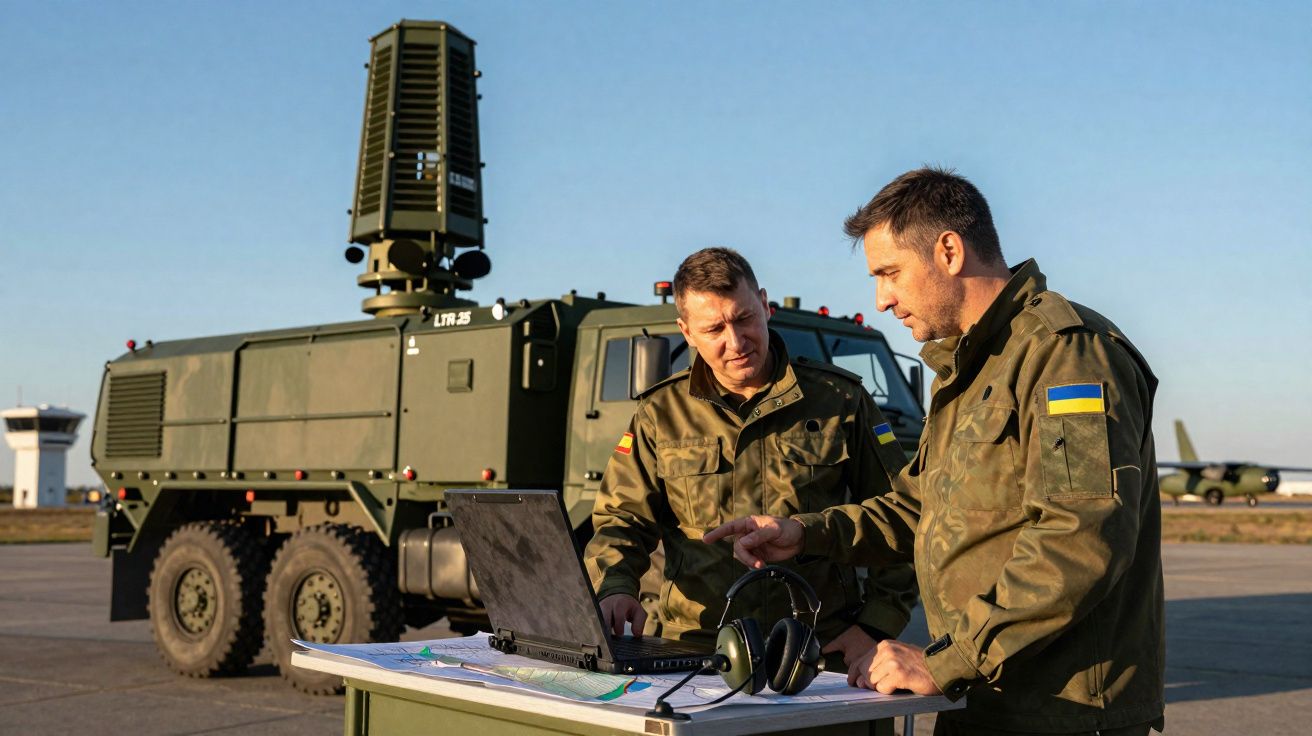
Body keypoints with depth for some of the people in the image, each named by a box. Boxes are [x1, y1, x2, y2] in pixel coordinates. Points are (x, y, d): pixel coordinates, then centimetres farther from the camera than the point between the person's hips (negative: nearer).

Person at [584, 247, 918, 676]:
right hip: (692, 650, 1)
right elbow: (621, 519, 9)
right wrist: (613, 588, -13)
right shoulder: (661, 413, 9)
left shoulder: (840, 400, 6)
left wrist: (876, 627, 1)